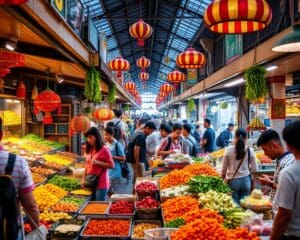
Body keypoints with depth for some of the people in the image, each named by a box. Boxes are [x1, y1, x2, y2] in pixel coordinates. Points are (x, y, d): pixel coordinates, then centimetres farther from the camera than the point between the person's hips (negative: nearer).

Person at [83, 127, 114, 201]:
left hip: (101, 183, -6)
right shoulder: (89, 150, 10)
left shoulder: (104, 150, -11)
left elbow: (112, 165, -12)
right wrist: (84, 179, 11)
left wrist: (97, 162, -19)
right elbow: (87, 165, 16)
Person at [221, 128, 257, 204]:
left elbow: (224, 169, -3)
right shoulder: (250, 150, -5)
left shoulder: (229, 150, -9)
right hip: (246, 180, 2)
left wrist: (223, 179, 13)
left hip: (232, 181, -2)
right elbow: (254, 169, 0)